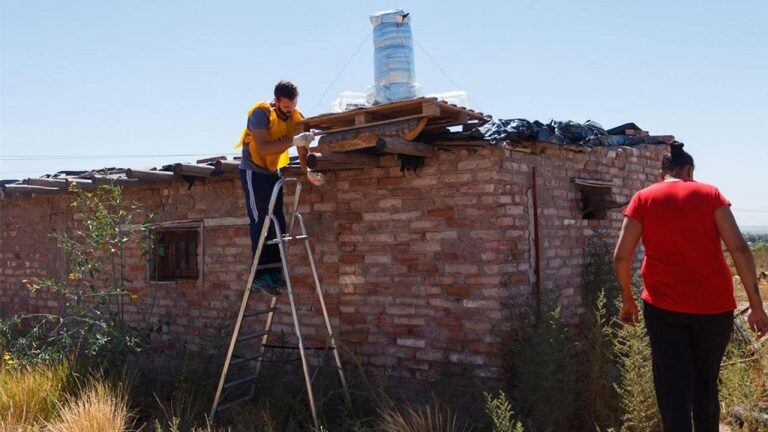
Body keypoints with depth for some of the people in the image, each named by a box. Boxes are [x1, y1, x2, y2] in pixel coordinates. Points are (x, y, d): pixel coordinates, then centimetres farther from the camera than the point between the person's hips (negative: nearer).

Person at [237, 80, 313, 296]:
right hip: (253, 171, -7)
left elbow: (302, 152, -3)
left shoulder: (296, 118, -3)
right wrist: (293, 141, -40)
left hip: (273, 173, 7)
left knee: (278, 223, 3)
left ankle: (274, 273, 8)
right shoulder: (261, 112, -21)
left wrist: (309, 171, -22)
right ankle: (261, 275, -11)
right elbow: (263, 148, -33)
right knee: (260, 222, -12)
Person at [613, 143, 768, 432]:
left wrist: (627, 299, 12)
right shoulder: (710, 194, 4)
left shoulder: (643, 199, 4)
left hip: (663, 306, -1)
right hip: (713, 305, 1)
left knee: (674, 390, 3)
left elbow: (621, 257, -1)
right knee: (706, 385, 19)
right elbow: (740, 249, -5)